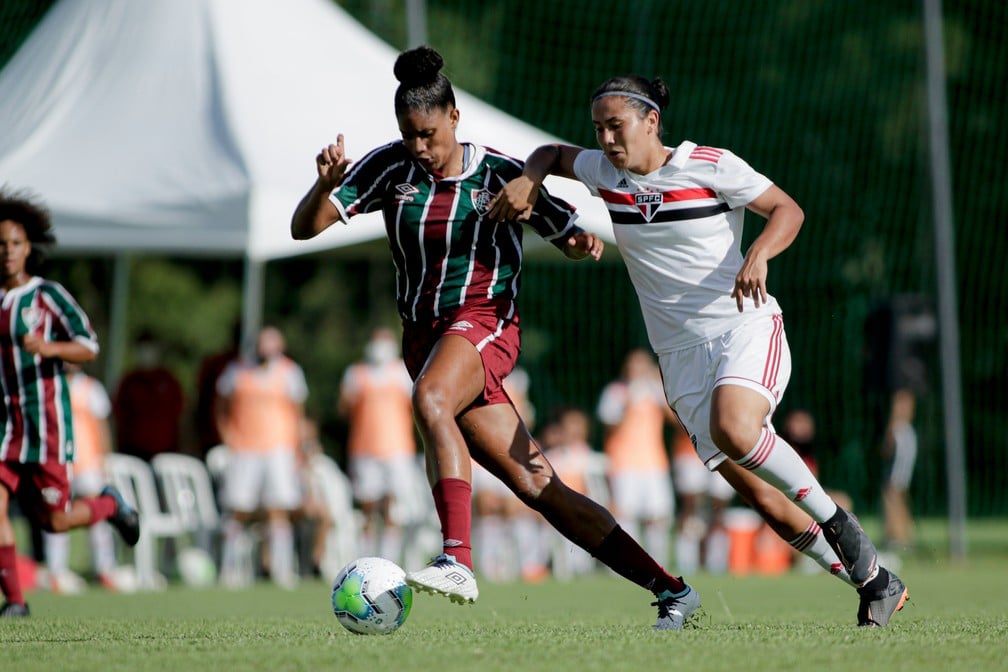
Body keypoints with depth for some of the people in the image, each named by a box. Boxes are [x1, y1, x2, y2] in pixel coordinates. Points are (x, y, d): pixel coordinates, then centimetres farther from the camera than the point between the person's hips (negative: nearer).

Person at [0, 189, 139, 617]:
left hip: (45, 421, -4)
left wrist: (47, 347, -27)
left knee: (54, 521, -2)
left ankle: (110, 505, 29)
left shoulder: (48, 295, -6)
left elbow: (88, 348, -10)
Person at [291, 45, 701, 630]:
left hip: (486, 322, -4)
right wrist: (327, 183, -21)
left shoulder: (499, 173, -4)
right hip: (424, 336, 4)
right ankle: (670, 589, 4)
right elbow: (305, 228, -1)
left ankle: (458, 560, -46)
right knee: (537, 486, -2)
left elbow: (568, 235, 9)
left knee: (429, 399, -37)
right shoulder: (390, 167, 3)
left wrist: (583, 242, -15)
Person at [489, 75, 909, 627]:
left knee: (733, 431, -35)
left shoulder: (711, 166, -7)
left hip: (747, 328, -4)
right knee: (758, 495, -6)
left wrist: (758, 255, -21)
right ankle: (876, 582, 7)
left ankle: (836, 521, -13)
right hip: (681, 350, 4)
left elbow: (788, 210, -3)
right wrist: (529, 179, 5)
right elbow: (552, 153, 25)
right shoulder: (604, 172, 7)